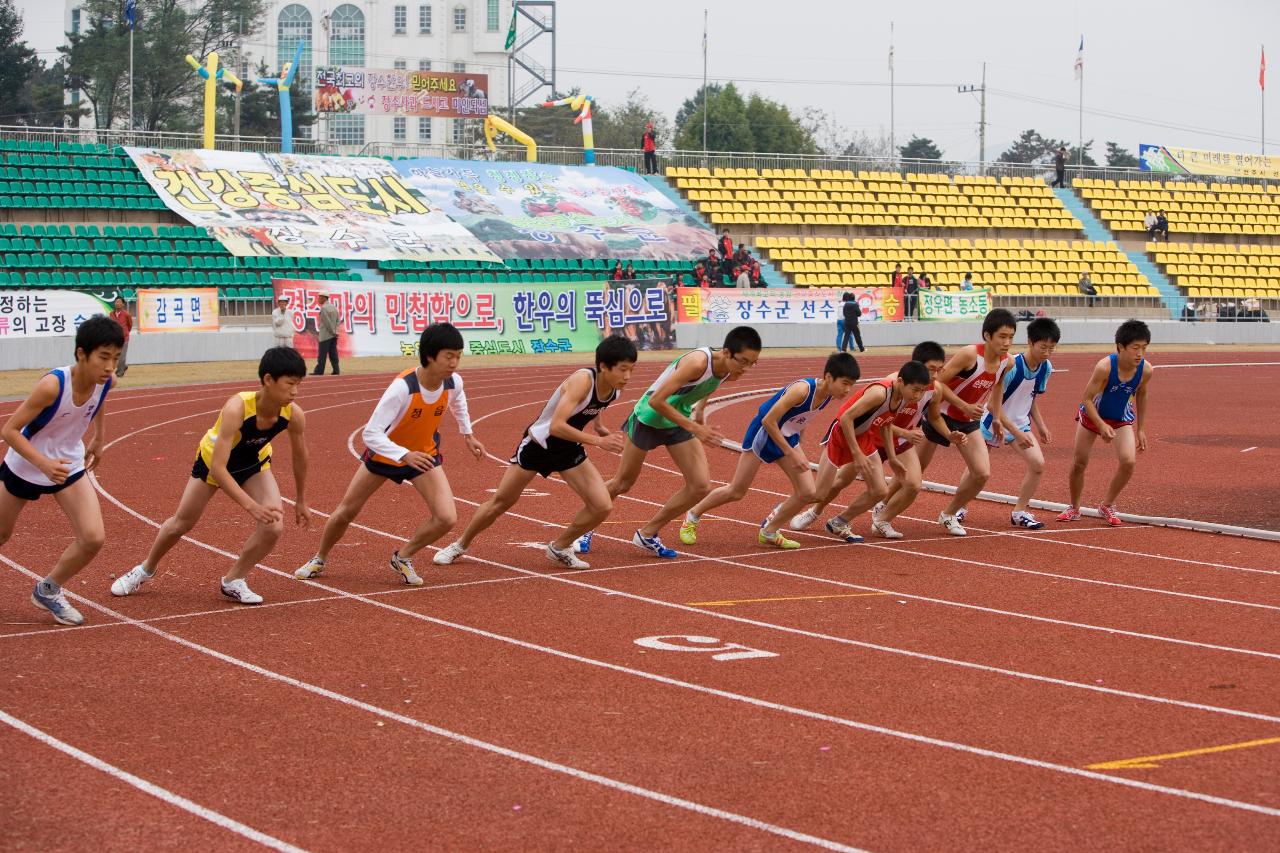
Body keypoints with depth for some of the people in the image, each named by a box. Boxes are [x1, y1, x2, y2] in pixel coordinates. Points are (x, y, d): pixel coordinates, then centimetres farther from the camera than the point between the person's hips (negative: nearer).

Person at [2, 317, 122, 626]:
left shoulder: (106, 381, -18)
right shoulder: (52, 385, -35)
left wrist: (98, 441, 17)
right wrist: (43, 464, -40)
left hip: (69, 466, 4)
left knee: (94, 538, -10)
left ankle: (48, 590, 14)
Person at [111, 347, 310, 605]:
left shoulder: (294, 415, -30)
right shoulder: (237, 408, -44)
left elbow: (300, 458, -8)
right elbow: (217, 468, -44)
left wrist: (301, 502, 2)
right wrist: (250, 505, -52)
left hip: (254, 464, 3)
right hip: (213, 460, -3)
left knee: (273, 526, -17)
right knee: (181, 523, 15)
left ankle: (234, 581, 7)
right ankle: (146, 569, 43)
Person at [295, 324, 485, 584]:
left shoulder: (454, 382, -20)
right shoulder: (402, 387, -37)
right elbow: (371, 433, -38)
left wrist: (467, 433, 14)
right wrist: (405, 455, -49)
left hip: (424, 454, 3)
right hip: (384, 453, -3)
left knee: (447, 518, -16)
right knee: (346, 512, 11)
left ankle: (402, 557, 9)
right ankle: (319, 560, 39)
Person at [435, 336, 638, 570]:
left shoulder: (614, 389, -11)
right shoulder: (583, 380, -33)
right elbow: (556, 426, -40)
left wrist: (598, 426, 3)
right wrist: (598, 441, -40)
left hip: (568, 449, 6)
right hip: (538, 444, -6)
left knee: (602, 506, -9)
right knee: (500, 502, 9)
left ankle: (559, 548, 14)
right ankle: (461, 545, 33)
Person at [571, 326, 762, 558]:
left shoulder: (731, 371, -13)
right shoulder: (698, 363, -37)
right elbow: (656, 401, -37)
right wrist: (693, 427, -34)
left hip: (679, 422, 6)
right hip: (649, 419, -6)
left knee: (701, 486, -6)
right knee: (622, 483, 8)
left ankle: (647, 535, 9)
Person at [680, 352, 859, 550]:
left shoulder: (828, 395, -10)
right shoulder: (802, 390, -34)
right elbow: (768, 421, -30)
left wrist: (797, 450, 13)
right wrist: (791, 453, -26)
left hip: (788, 438, 7)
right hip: (763, 433, -7)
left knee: (807, 493, -3)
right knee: (736, 491, 3)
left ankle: (769, 532, 15)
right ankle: (693, 515, 26)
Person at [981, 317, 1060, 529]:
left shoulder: (1046, 367, -9)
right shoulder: (1011, 366, -29)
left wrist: (1041, 426, 6)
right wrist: (1017, 434, -29)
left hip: (1020, 423, 5)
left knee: (1038, 464, -11)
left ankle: (1019, 512, 3)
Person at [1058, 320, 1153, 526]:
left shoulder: (1146, 370, -21)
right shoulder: (1104, 367, -34)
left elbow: (1141, 395, 0)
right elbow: (1087, 399, -25)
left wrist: (1141, 429, 5)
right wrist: (1101, 426, -37)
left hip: (1122, 419, 2)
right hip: (1092, 415, -2)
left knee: (1129, 461, -18)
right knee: (1079, 463, 5)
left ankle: (1107, 507, 2)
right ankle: (1074, 509, 29)